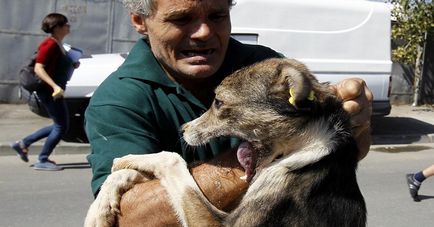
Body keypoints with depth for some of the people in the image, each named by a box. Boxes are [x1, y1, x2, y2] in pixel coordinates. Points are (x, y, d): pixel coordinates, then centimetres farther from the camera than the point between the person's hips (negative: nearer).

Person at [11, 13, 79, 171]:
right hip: (49, 91, -10)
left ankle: (23, 144, 24)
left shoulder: (58, 44, 12)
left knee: (59, 125, 17)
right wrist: (55, 86, -31)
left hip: (53, 90, 10)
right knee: (61, 126, -4)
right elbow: (38, 69, -23)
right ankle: (42, 161, 5)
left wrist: (72, 65, 9)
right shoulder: (50, 44, -17)